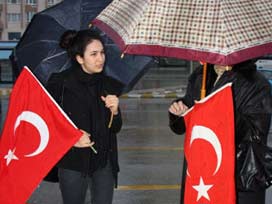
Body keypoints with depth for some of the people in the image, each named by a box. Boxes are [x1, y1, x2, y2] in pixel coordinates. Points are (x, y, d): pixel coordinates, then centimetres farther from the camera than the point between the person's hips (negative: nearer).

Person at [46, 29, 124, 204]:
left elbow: (115, 129, 6)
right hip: (73, 162, -3)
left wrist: (114, 111, -13)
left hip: (104, 162, 3)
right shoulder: (60, 83, -10)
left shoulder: (109, 85, 1)